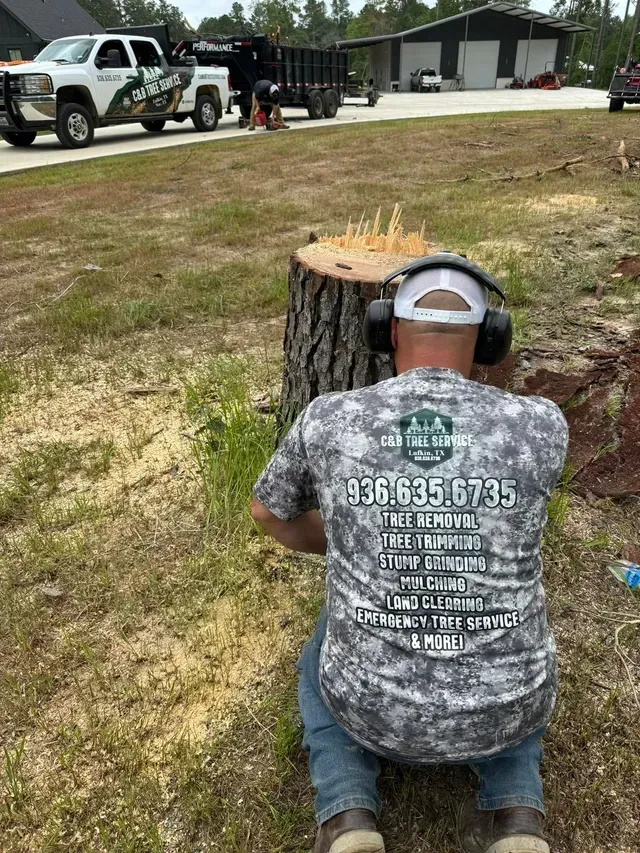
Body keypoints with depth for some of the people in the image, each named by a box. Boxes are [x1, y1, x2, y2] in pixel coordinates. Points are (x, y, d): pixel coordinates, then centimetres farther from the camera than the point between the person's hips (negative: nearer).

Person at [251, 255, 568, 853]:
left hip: (376, 707, -1)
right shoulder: (541, 425, -15)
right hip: (501, 707, 1)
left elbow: (268, 512, 8)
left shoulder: (328, 419, -14)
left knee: (319, 667, 36)